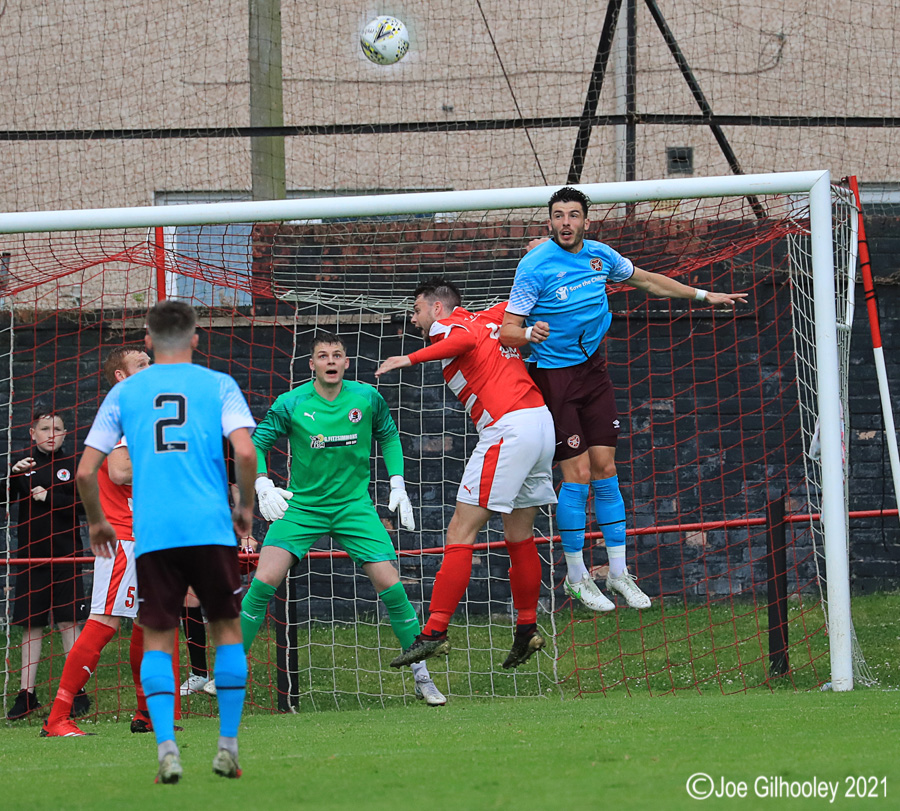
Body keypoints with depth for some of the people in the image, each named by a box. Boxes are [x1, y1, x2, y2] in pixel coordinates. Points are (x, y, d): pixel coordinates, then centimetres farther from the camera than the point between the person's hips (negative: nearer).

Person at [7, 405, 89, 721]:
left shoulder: (72, 464, 1)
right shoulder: (25, 465, 8)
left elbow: (84, 505, -6)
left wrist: (49, 498, -13)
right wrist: (14, 476, -12)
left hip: (64, 555, -3)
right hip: (31, 554, 3)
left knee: (67, 622, -4)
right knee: (31, 625, 6)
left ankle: (76, 690, 0)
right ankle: (27, 692, 9)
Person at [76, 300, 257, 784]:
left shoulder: (124, 393, 11)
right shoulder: (218, 385, 6)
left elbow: (85, 471, 7)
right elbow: (245, 453, -8)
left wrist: (96, 522, 23)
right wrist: (245, 507, 8)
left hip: (153, 536, 1)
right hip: (212, 529, -1)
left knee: (158, 640, 7)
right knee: (227, 630, 14)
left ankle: (166, 748, -9)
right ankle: (227, 747, 11)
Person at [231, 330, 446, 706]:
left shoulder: (367, 398, -4)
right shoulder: (290, 404, -10)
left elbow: (388, 435, 14)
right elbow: (256, 444, -1)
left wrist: (397, 484, 5)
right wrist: (263, 485, -17)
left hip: (354, 505, 1)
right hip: (301, 505, -1)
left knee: (390, 584, -9)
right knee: (264, 581, -17)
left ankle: (421, 676, 6)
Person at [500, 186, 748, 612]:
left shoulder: (600, 255, 2)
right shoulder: (535, 265, -16)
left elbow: (647, 280, 20)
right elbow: (507, 330, -15)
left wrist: (704, 296, 24)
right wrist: (528, 333, -38)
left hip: (592, 367, 5)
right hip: (553, 375, -5)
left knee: (605, 469, 5)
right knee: (577, 474, -7)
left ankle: (618, 572, 15)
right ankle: (576, 576, 7)